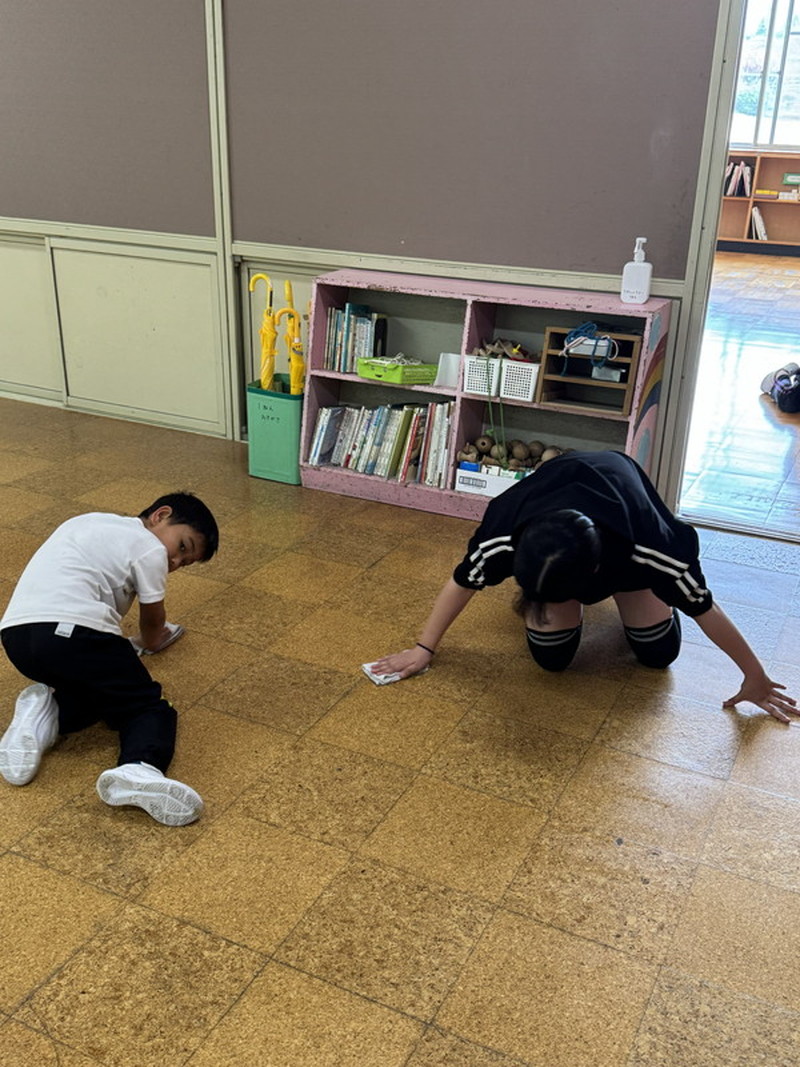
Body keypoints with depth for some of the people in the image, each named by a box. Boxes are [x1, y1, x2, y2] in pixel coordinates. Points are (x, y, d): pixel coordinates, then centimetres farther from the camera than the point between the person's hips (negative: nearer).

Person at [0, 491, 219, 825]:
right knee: (147, 706, 5)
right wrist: (149, 642, 43)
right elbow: (153, 620, 19)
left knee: (105, 690, 25)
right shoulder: (150, 548, 6)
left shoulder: (90, 522, 28)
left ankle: (45, 713, 0)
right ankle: (139, 768, -24)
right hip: (75, 634, -7)